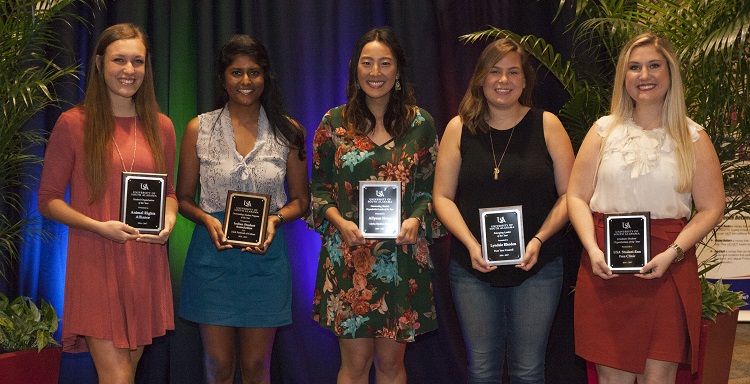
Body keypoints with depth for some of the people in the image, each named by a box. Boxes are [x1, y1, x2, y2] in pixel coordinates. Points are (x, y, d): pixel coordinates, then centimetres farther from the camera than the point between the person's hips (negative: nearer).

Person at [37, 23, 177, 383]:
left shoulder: (161, 127, 8)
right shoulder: (73, 123, -4)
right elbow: (48, 199, -1)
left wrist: (168, 219, -4)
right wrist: (99, 226, -15)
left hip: (146, 265, 4)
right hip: (95, 263, -4)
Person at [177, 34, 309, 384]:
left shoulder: (288, 131, 4)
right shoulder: (199, 129, 3)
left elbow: (300, 200, 9)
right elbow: (183, 197, 7)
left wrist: (275, 220, -11)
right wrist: (206, 219, -13)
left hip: (266, 255, 1)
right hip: (212, 254, 0)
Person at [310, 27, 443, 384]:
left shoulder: (419, 123, 4)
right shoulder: (334, 123, 3)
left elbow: (431, 188, 9)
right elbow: (318, 188, 7)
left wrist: (416, 220, -10)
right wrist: (340, 222, -11)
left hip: (402, 257, 1)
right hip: (348, 257, -1)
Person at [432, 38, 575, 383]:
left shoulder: (547, 125, 1)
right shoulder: (460, 128, 3)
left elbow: (568, 194, 1)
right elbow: (442, 196, 2)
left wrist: (539, 240, -13)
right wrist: (471, 244, -11)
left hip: (537, 268, -1)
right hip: (473, 268, 1)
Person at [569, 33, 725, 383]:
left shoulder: (692, 138, 5)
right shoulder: (604, 131, 9)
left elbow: (711, 209, 2)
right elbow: (577, 196, 7)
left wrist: (672, 253, -12)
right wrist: (593, 249, -8)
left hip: (668, 268, -1)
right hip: (606, 270, 1)